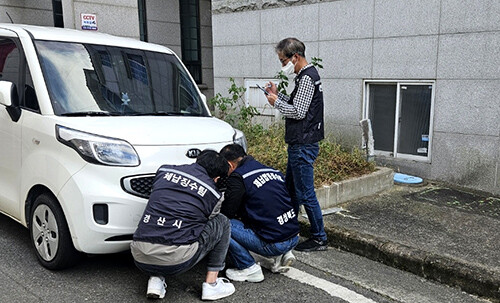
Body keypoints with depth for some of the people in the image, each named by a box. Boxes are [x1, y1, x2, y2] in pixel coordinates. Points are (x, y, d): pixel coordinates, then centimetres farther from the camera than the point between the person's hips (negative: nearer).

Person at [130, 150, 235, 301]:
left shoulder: (164, 170, 14)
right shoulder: (214, 194, 6)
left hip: (140, 258, 4)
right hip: (177, 261, -4)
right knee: (222, 222, 17)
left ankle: (155, 279, 17)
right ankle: (211, 284, 17)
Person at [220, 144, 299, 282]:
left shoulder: (237, 178, -7)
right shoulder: (273, 171, 15)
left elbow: (227, 213, -3)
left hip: (274, 244, -8)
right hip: (294, 238, 8)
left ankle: (249, 269, 3)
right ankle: (282, 255, 18)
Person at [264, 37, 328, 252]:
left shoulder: (307, 77, -16)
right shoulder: (307, 75, 17)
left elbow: (298, 111, -21)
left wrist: (276, 102, -8)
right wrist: (278, 95, 11)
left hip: (303, 145, -11)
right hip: (299, 144, 11)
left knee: (306, 194, -4)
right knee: (291, 190, 18)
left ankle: (319, 238, 7)